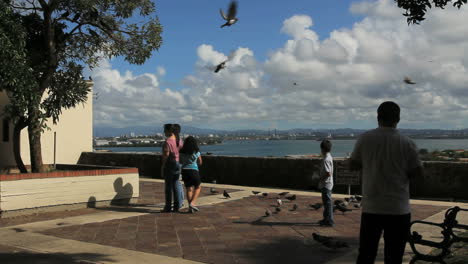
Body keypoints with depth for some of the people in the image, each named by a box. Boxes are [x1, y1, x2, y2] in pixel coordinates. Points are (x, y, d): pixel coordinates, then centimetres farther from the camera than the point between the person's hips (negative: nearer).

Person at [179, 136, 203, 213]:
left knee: (189, 189, 8)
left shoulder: (182, 152, 1)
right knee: (197, 188, 14)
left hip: (184, 171, 3)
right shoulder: (196, 152, -4)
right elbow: (200, 163, 8)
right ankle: (192, 203, -3)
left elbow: (180, 162, 10)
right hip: (193, 171, -3)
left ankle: (190, 207, 0)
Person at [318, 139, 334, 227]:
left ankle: (330, 221, 2)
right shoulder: (329, 157, 10)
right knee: (326, 202, 18)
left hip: (326, 184, -10)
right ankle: (326, 219, 28)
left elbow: (328, 173, -25)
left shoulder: (326, 159, -21)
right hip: (326, 184, 10)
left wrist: (320, 179, -15)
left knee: (327, 202, -4)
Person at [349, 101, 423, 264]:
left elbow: (352, 165, 4)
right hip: (398, 210, -1)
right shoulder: (406, 143, -8)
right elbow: (418, 173, -2)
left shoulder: (364, 139, -5)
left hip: (371, 208, 1)